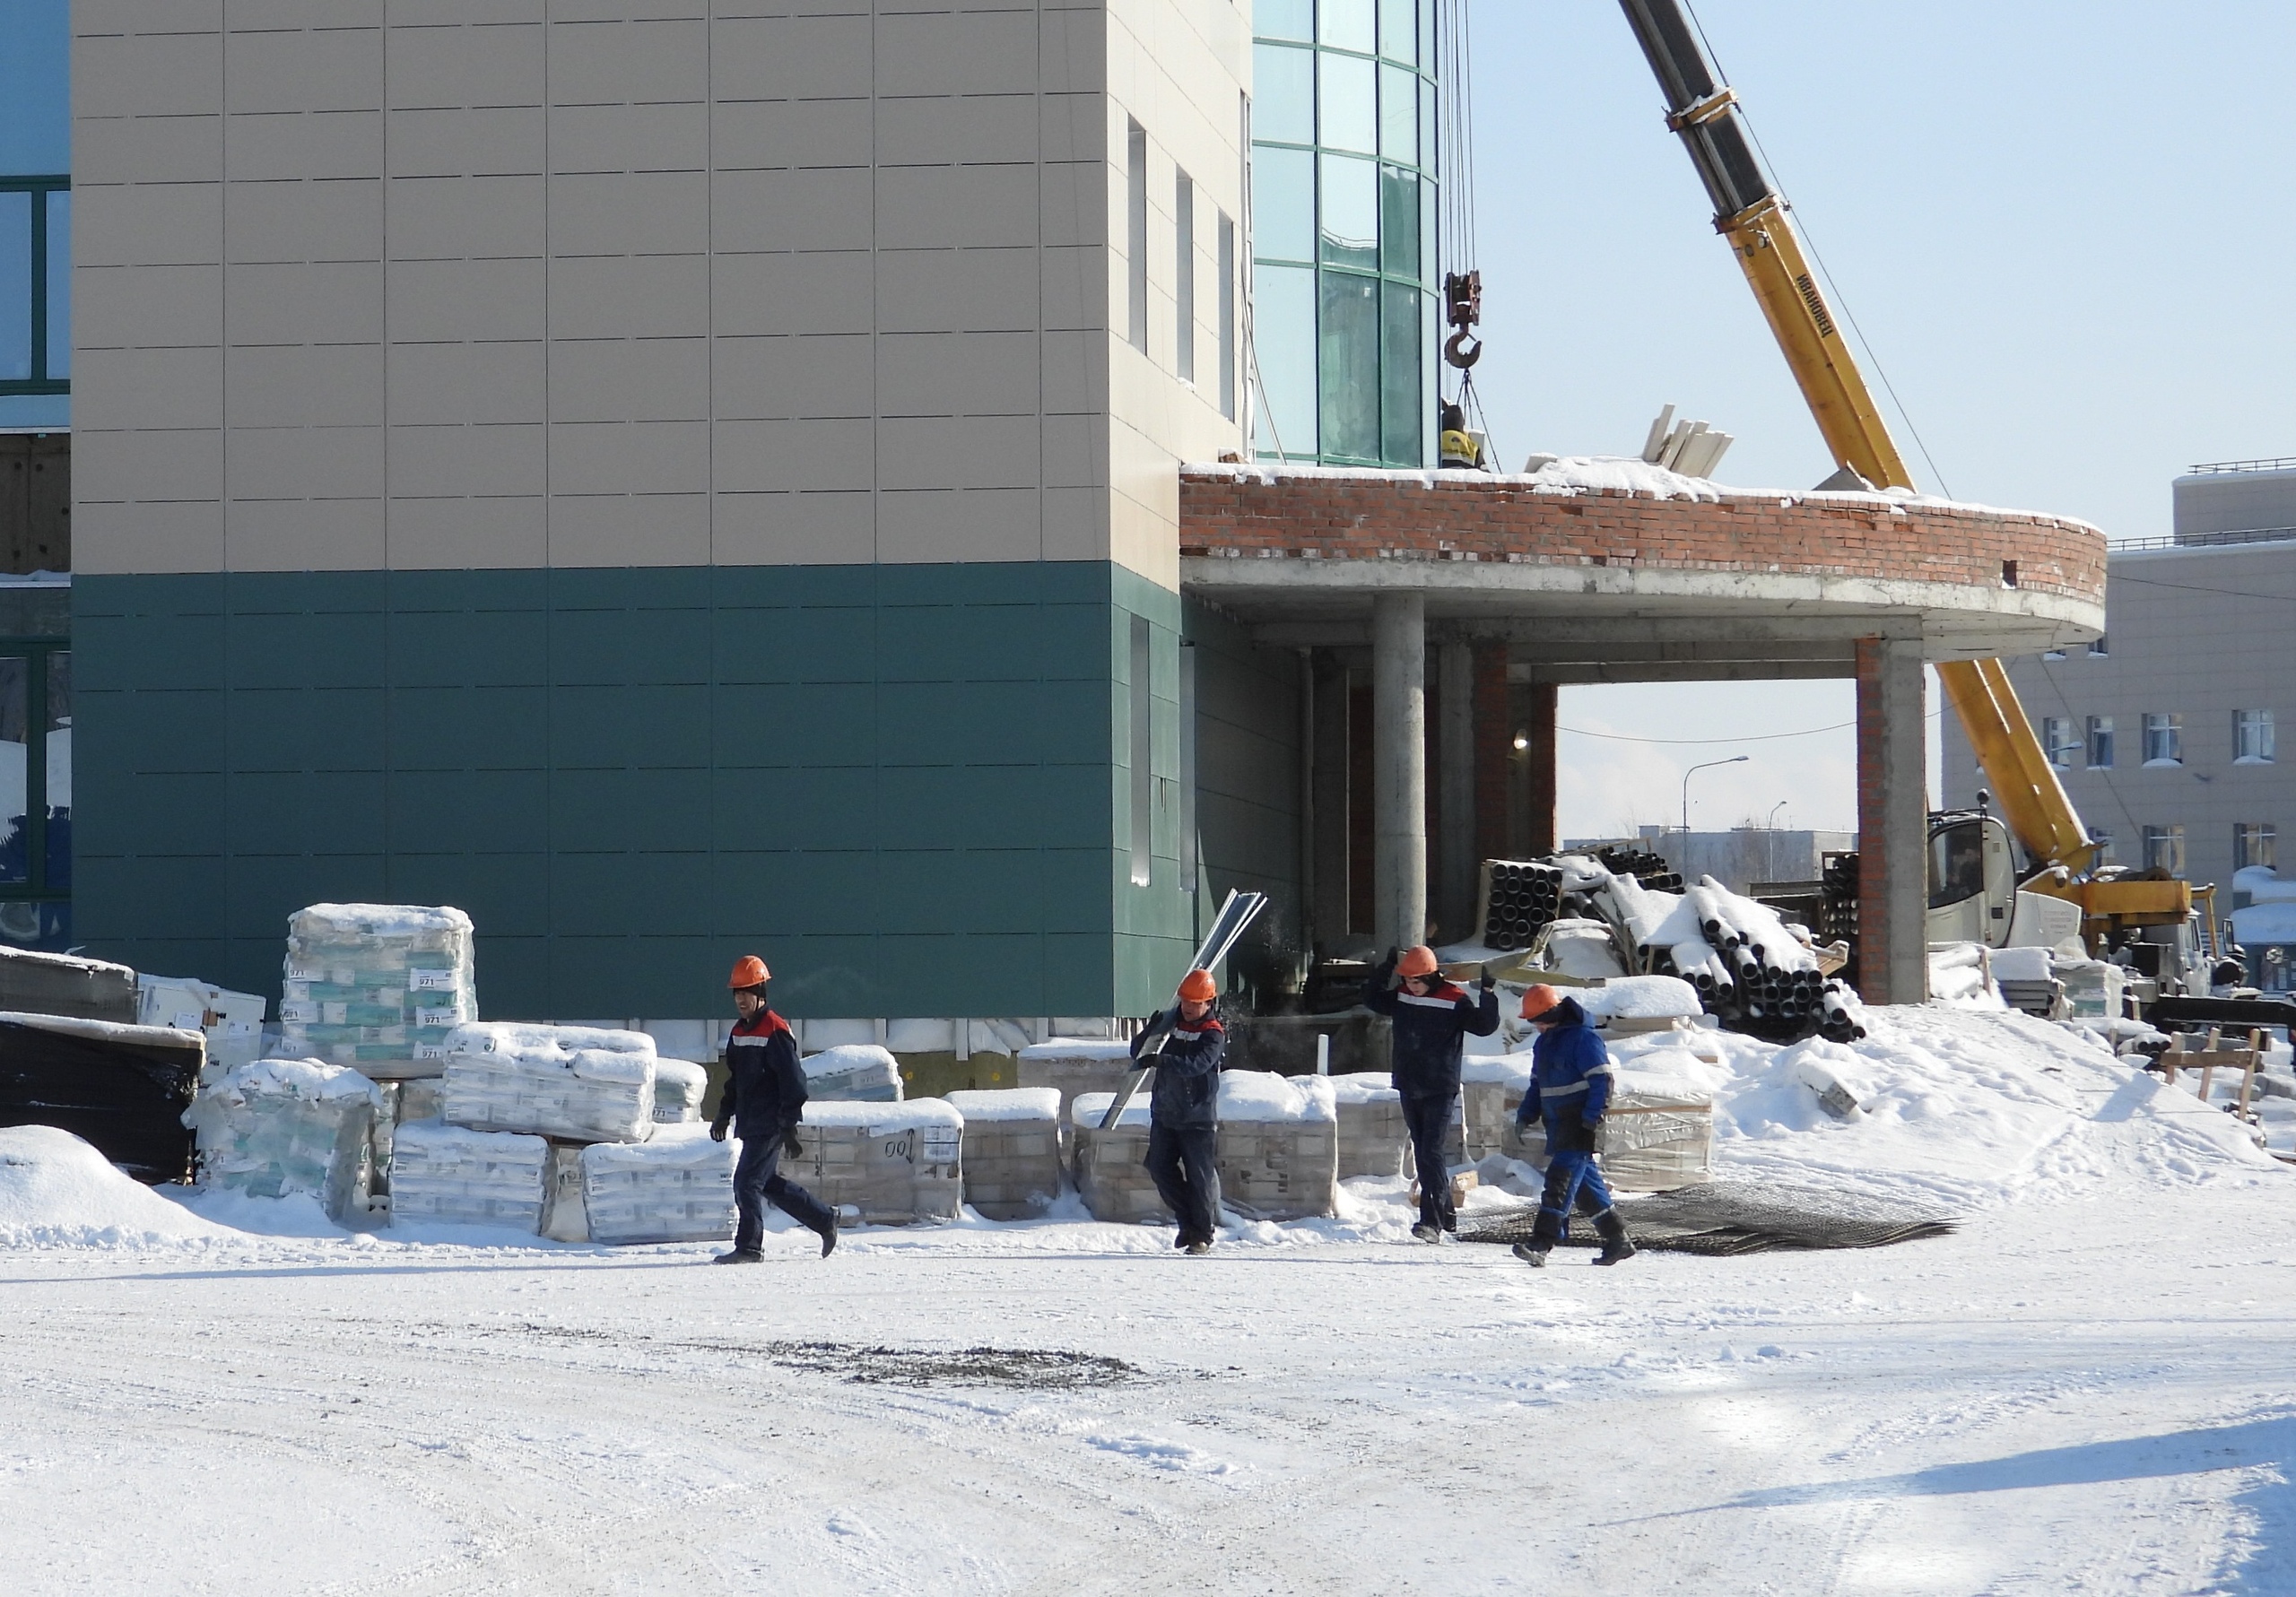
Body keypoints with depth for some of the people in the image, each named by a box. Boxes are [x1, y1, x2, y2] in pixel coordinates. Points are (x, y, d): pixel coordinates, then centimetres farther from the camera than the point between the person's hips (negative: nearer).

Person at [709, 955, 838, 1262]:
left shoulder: (775, 1030, -14)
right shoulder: (739, 1032, 14)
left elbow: (793, 1081, -17)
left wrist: (788, 1127, -20)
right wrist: (724, 1115, 20)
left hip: (769, 1127, -9)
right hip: (751, 1126, 9)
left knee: (746, 1183, -10)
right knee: (770, 1183, 14)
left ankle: (749, 1248, -3)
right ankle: (825, 1220, 26)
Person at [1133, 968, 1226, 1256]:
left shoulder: (1214, 1034, -8)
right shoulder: (1170, 1022, 8)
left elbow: (1196, 1064, -27)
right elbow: (1137, 1051, 10)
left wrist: (1161, 1060, -41)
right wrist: (1149, 1032, -11)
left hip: (1198, 1118, -5)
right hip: (1165, 1113, 5)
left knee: (1199, 1176, -2)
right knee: (1160, 1168, 2)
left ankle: (1202, 1234, 9)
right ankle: (1188, 1221, 18)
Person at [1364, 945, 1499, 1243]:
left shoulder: (1454, 1001, -10)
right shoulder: (1401, 998, 6)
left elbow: (1484, 1026, -12)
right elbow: (1371, 1000, 19)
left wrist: (1489, 995, -25)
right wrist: (1384, 971, 7)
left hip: (1440, 1091, -7)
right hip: (1409, 1089, 7)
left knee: (1431, 1153, -14)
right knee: (1422, 1154, 13)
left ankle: (1432, 1221, -17)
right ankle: (1445, 1214, 25)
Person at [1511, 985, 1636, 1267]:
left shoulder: (1582, 1037, -13)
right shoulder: (1544, 1042, 16)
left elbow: (1601, 1079, -16)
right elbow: (1538, 1083, 23)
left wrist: (1594, 1115, -24)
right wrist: (1527, 1114, 10)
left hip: (1579, 1124, -9)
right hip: (1557, 1124, 9)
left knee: (1559, 1182, -15)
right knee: (1584, 1183, 12)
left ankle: (1541, 1244, -22)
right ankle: (1617, 1239, 20)